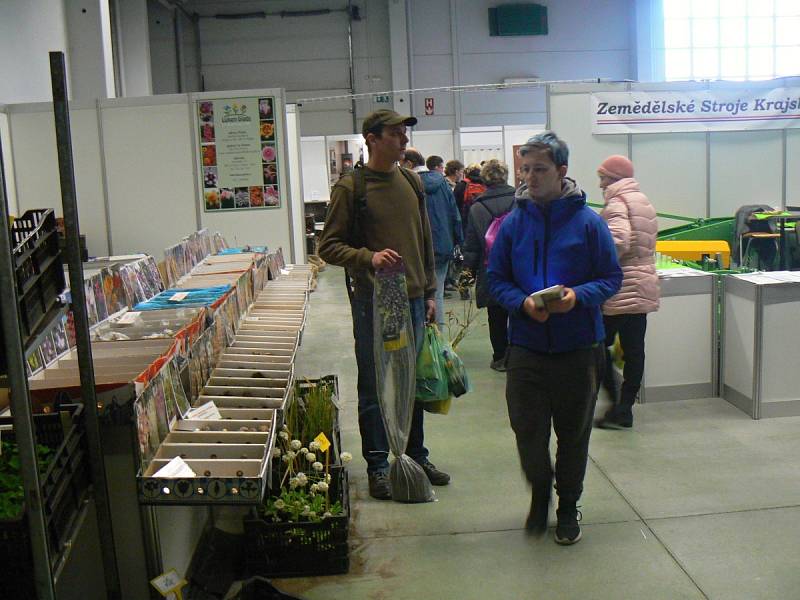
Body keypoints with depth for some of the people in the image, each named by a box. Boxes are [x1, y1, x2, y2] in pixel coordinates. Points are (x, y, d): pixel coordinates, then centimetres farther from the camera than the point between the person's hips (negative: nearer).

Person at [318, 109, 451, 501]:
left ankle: (416, 456, 29)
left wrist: (430, 292, 13)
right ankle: (377, 465, 18)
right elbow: (328, 247, -9)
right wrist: (368, 257, -25)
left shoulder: (412, 183, 10)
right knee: (374, 388, 5)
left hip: (413, 300, 6)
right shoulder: (350, 188, -8)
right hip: (372, 303, -5)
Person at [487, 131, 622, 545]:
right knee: (527, 431, 3)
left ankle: (568, 507, 32)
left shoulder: (588, 222, -4)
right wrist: (523, 302, -15)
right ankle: (540, 492, 32)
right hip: (526, 345, 1)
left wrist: (577, 296, -21)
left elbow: (611, 278, -2)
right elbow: (495, 279, 5)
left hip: (579, 347, -1)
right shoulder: (514, 222, 2)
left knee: (574, 433, 11)